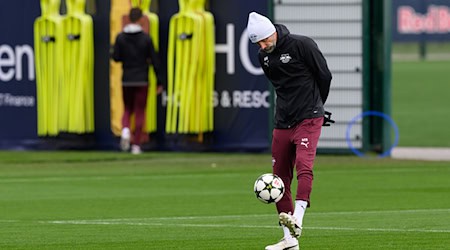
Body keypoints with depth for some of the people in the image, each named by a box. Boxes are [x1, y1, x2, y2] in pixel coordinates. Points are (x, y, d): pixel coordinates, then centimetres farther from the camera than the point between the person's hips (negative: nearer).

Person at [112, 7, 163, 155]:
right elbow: (154, 60, -5)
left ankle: (125, 130, -14)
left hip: (127, 81, 2)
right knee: (140, 112, 5)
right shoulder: (146, 38, -7)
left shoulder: (120, 37, -3)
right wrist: (159, 82, 1)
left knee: (127, 109, 16)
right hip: (142, 81, -2)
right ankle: (136, 145, 2)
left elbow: (116, 57, -2)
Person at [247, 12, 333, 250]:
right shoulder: (264, 56, 8)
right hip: (282, 123, 7)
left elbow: (324, 76, -2)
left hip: (308, 120, -7)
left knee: (304, 167, -26)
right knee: (280, 178, 5)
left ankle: (297, 221, -40)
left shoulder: (302, 45, -11)